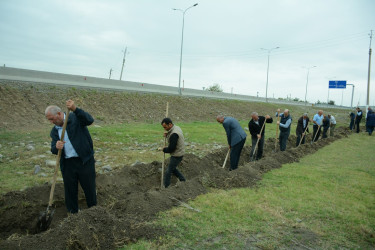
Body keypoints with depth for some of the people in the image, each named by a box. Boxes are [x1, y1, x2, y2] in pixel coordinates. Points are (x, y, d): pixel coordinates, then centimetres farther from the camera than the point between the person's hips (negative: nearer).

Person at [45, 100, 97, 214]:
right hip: (67, 164, 5)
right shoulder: (54, 130, 10)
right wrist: (56, 147, -23)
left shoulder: (75, 118, -4)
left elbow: (89, 120, -24)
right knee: (70, 191, 11)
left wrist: (75, 109, -36)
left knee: (90, 189, 5)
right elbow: (53, 149, 2)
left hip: (84, 161, -4)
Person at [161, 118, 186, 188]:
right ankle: (183, 180, 32)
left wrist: (164, 149, -7)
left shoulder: (174, 134, -28)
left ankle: (166, 187, 8)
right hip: (179, 153, 10)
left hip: (176, 155, -10)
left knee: (168, 172, -1)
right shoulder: (176, 127, 3)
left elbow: (171, 148, -26)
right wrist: (167, 135, -2)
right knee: (172, 168, 25)